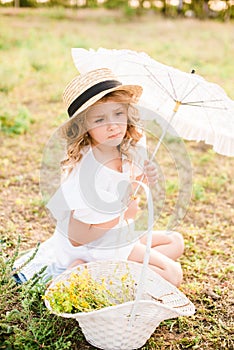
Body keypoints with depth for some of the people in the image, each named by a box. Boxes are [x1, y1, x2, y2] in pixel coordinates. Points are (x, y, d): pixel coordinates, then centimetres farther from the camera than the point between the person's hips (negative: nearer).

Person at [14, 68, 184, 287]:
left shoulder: (129, 150, -9)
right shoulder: (87, 173, -31)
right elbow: (77, 237, -25)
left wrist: (145, 184, -13)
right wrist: (123, 214, -26)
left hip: (123, 236, 8)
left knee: (175, 242, 20)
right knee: (172, 274, -8)